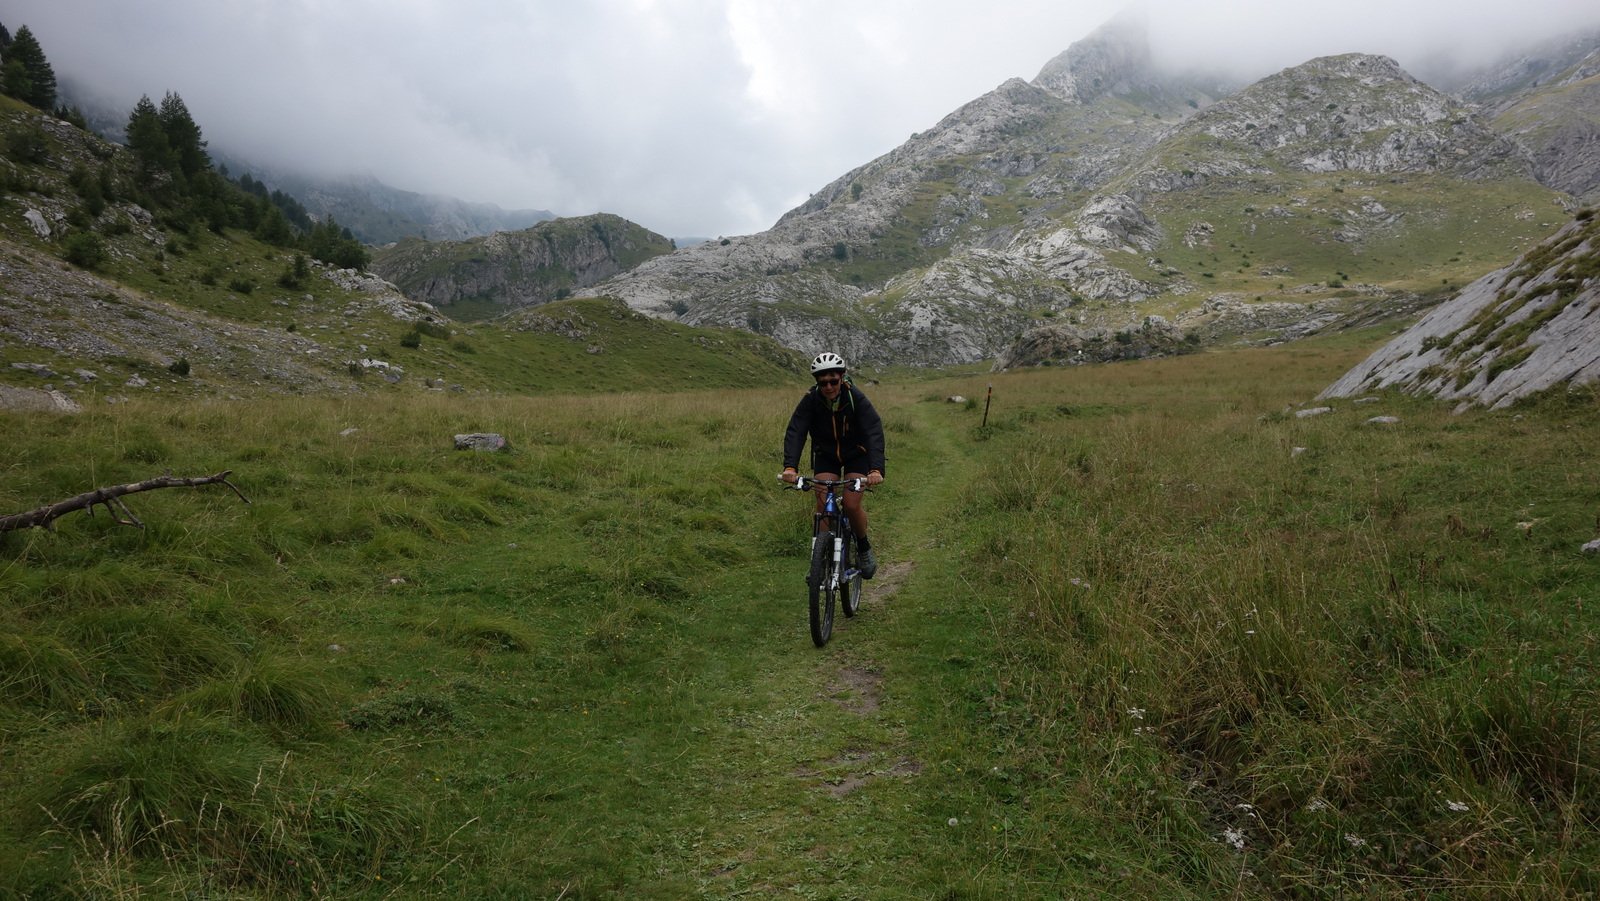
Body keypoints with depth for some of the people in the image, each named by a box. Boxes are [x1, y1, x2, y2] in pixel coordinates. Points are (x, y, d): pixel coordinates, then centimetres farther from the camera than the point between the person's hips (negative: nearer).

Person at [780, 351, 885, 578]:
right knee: (823, 503, -15)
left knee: (852, 505, -14)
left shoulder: (856, 398, -28)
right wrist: (789, 467, -50)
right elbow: (795, 432, -33)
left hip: (856, 455, -2)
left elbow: (874, 433, -37)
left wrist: (876, 469, -53)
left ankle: (864, 548, 14)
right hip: (825, 455, 2)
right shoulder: (810, 400, -23)